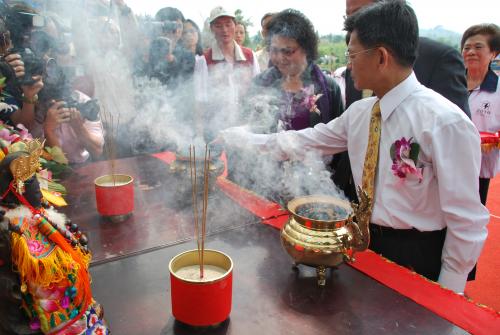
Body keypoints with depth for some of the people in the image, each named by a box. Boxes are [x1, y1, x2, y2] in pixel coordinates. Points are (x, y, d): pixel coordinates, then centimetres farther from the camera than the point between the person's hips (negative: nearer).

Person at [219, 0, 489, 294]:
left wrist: (448, 294, -12)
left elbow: (467, 219, -18)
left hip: (416, 257, -6)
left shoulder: (444, 121, -22)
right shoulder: (359, 112, -1)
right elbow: (303, 142, 7)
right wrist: (243, 139, 8)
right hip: (366, 242, 6)